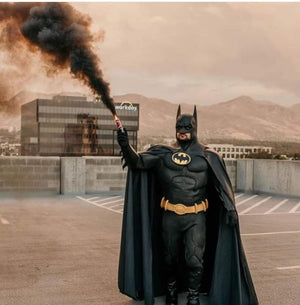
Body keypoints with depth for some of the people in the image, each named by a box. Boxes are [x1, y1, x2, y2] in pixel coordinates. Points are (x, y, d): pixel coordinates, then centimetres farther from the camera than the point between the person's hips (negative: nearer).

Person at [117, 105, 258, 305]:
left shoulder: (207, 156, 1)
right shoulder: (164, 154, 6)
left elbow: (222, 184, 0)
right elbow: (138, 162, -2)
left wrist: (230, 208, -11)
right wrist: (126, 146, -21)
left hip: (196, 217, -2)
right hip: (170, 216, 2)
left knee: (194, 259, -8)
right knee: (169, 258, 14)